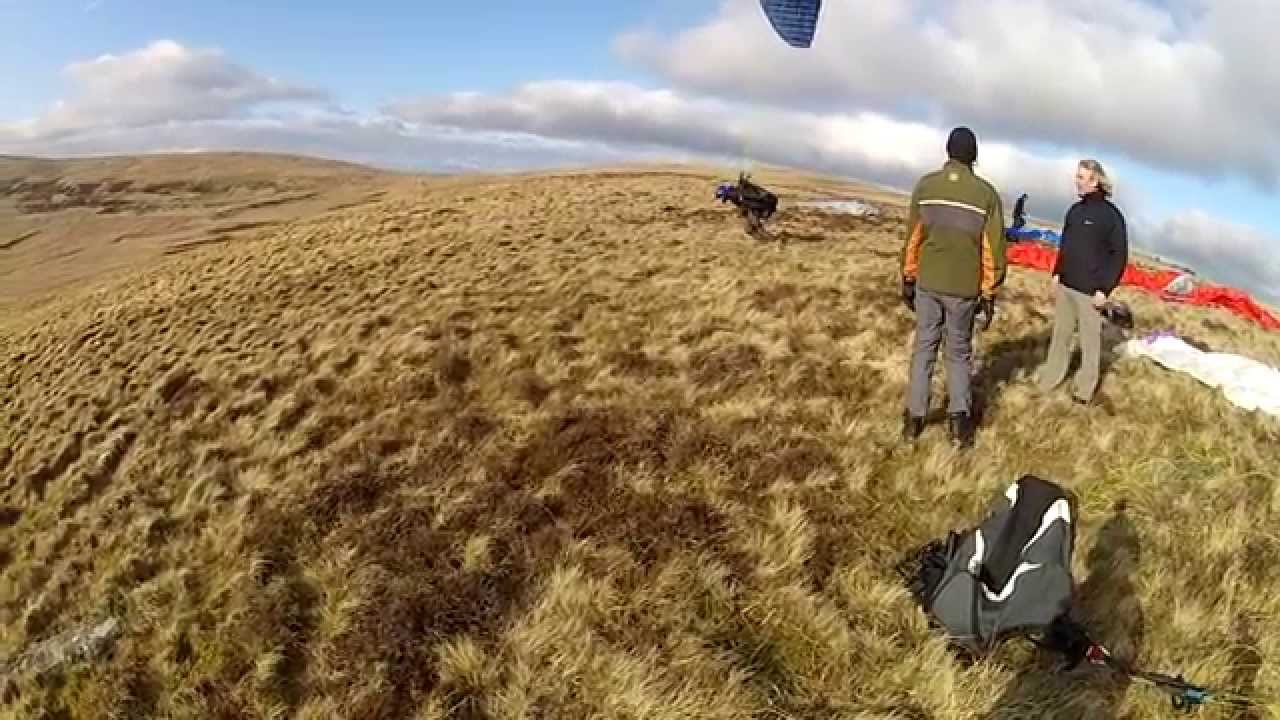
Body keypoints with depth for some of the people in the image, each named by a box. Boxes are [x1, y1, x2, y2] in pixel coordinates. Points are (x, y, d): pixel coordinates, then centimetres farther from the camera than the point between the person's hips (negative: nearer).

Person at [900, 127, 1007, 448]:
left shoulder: (925, 184, -3)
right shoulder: (987, 193, -5)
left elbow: (913, 237, 1)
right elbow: (993, 249, -3)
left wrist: (908, 279, 11)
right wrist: (990, 294, 5)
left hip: (927, 282, 1)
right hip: (964, 287, -1)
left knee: (924, 347, 12)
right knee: (960, 351, 13)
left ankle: (914, 417, 14)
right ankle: (960, 418, 6)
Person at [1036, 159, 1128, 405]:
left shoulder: (1111, 215, -10)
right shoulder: (1075, 210, 8)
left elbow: (1120, 255, -9)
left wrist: (1105, 289, -14)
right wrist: (1057, 273, 12)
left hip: (1090, 290, -6)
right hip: (1065, 285, 6)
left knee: (1090, 340, 3)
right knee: (1060, 334, 14)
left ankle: (1086, 387, 14)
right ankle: (1050, 378, 25)